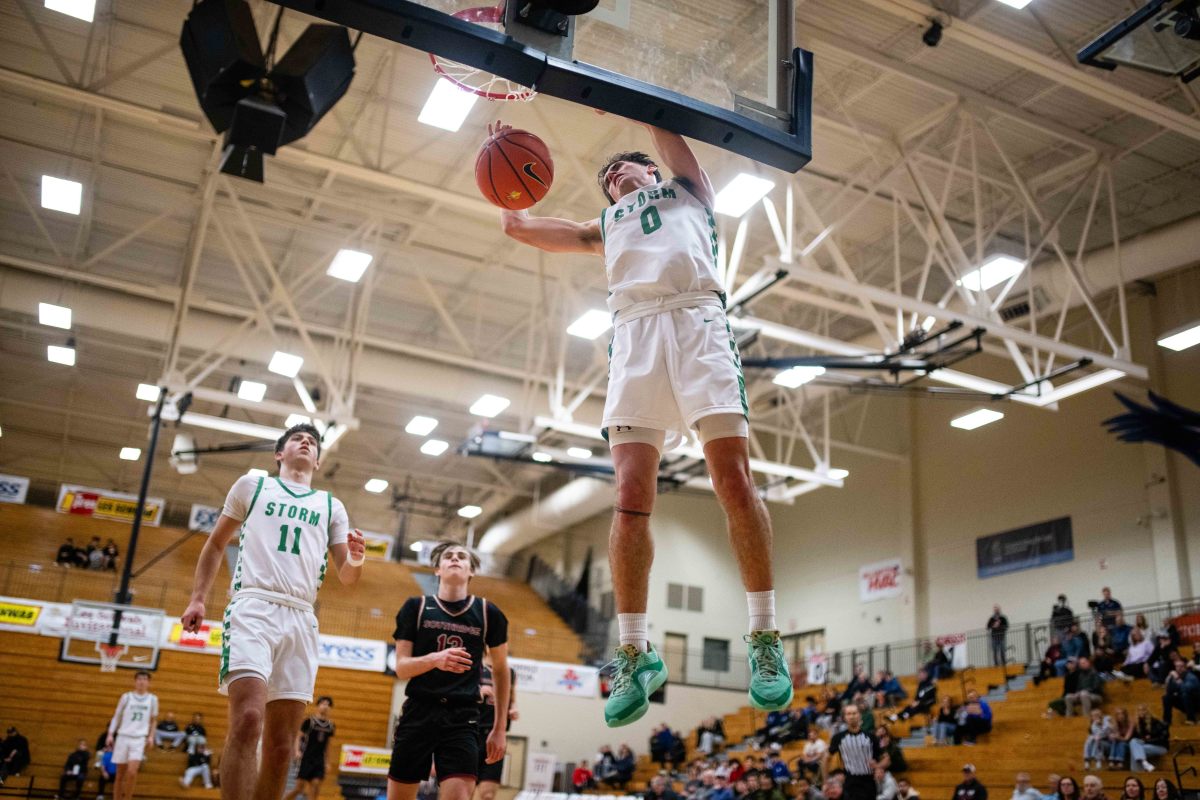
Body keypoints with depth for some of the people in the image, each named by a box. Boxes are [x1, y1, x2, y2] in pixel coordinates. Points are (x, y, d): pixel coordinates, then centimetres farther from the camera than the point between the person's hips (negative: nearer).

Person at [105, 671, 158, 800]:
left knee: (132, 772, -16)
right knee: (120, 774, 5)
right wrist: (110, 734, -1)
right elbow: (117, 716, 7)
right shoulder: (126, 697, 3)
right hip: (123, 737, 1)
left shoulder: (152, 699, 5)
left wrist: (150, 736, 5)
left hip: (139, 739, -1)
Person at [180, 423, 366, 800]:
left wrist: (355, 561, -8)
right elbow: (216, 544, 19)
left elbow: (346, 576, 15)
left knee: (281, 746, 1)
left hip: (301, 619, 3)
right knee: (248, 721, -22)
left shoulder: (331, 507, 20)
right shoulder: (252, 485, 16)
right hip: (253, 607, -3)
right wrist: (197, 598, 7)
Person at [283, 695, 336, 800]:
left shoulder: (331, 726, 7)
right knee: (300, 787, -5)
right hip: (306, 758, -4)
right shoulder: (309, 721, -5)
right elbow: (299, 737, -3)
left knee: (316, 785, -7)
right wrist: (297, 751, -18)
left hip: (320, 760, 4)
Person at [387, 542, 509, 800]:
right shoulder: (416, 607, 4)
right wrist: (435, 659, -22)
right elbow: (401, 668, -1)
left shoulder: (488, 614, 4)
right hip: (418, 712, 1)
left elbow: (500, 670, 14)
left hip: (463, 718, -1)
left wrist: (500, 727, 13)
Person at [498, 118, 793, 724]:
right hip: (634, 330, 3)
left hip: (697, 317, -2)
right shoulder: (605, 226, 37)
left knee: (734, 480, -15)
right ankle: (635, 652, -8)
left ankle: (764, 636, -11)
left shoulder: (688, 190, 30)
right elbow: (516, 224, 38)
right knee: (631, 496, -12)